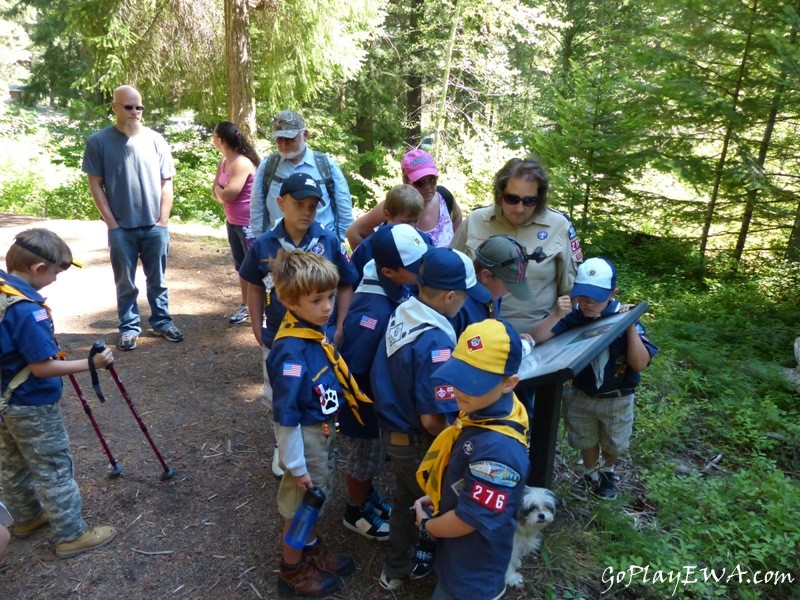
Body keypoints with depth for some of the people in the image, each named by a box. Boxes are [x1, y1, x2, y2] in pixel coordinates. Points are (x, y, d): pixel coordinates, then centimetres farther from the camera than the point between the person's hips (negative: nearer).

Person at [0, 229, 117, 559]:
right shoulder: (27, 310, -30)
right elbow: (41, 367, -27)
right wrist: (91, 363, -24)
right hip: (33, 408, -9)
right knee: (54, 470, 4)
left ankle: (27, 517, 43)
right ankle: (71, 535, 17)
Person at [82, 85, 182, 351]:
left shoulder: (155, 139, 2)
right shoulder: (99, 141, -2)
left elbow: (166, 182, 5)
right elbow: (95, 184, 0)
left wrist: (163, 220, -1)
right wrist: (112, 223, -5)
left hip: (155, 226, 1)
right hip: (121, 229, -1)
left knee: (157, 279, 12)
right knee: (125, 281, 9)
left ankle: (162, 321, 27)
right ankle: (129, 327, 23)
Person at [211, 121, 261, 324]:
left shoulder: (242, 163, -20)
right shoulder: (223, 163, 9)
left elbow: (229, 194, -23)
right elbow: (216, 193, 9)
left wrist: (219, 189, -4)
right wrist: (219, 192, -12)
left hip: (249, 224, -9)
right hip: (233, 222, 9)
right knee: (241, 266, 16)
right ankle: (246, 305, 28)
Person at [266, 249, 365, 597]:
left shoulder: (317, 329, -9)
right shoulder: (292, 350, -33)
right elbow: (286, 415, -26)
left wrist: (329, 429, 13)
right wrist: (295, 465, -16)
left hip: (324, 429, 7)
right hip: (306, 435, -7)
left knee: (317, 497, 28)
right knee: (301, 504, 16)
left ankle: (312, 548, 53)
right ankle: (292, 572, 42)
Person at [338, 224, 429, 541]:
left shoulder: (399, 287, -13)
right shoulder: (372, 311, -38)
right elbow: (352, 369, -29)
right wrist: (374, 404, -15)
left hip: (388, 394, 7)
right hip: (369, 400, -7)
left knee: (376, 453, 29)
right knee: (366, 456, 19)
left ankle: (368, 495, 55)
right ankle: (355, 512, 45)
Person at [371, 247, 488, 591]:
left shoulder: (400, 314, -6)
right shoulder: (435, 342, -32)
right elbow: (432, 420, -28)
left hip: (392, 431, 8)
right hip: (419, 443, -8)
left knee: (405, 501, 27)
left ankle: (396, 569, 48)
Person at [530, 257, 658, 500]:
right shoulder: (573, 315, -23)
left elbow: (640, 364, -24)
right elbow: (536, 338, -32)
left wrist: (631, 326, -32)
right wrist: (556, 315, -47)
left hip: (617, 399, 1)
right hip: (580, 395, 0)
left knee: (614, 445, 26)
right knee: (586, 442, 24)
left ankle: (607, 470, 59)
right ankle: (591, 473, 54)